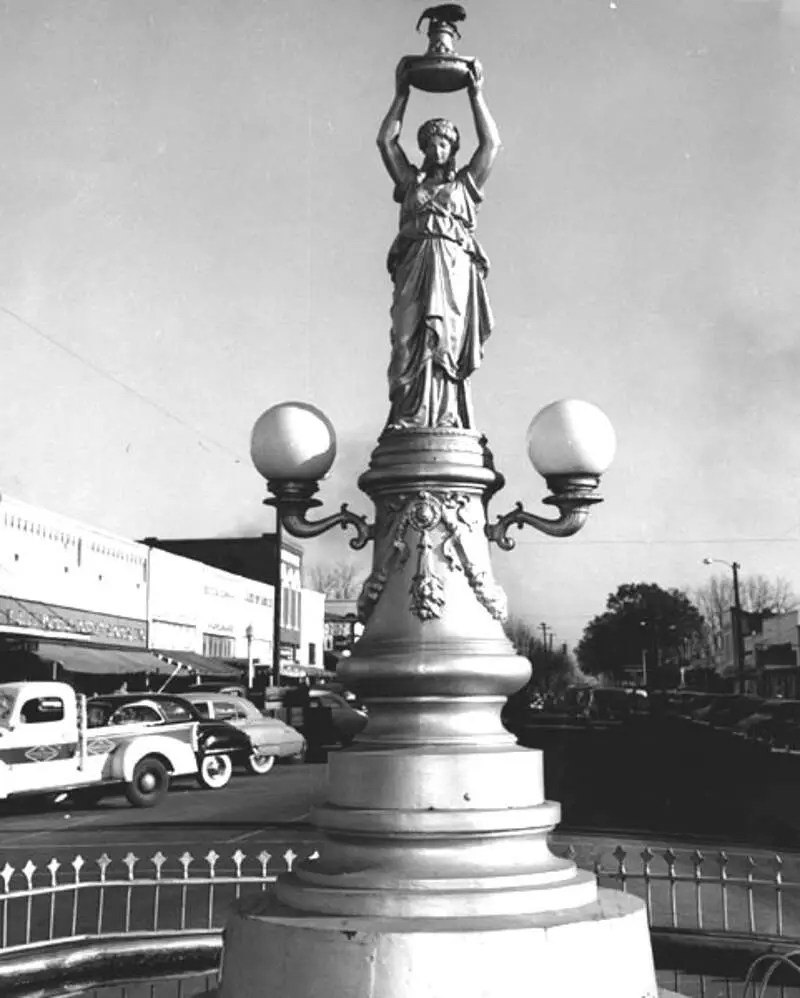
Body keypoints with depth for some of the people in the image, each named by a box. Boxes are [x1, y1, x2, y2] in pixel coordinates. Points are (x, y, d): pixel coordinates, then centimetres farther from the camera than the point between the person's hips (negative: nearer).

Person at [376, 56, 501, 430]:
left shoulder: (465, 182, 24)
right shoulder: (410, 181, 27)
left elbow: (491, 143, 18)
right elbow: (385, 140, 23)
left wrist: (477, 95, 21)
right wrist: (402, 95, 24)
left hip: (455, 266, -1)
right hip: (414, 266, 1)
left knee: (448, 341, -14)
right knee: (409, 340, -15)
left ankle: (447, 421, -22)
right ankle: (406, 417, -24)